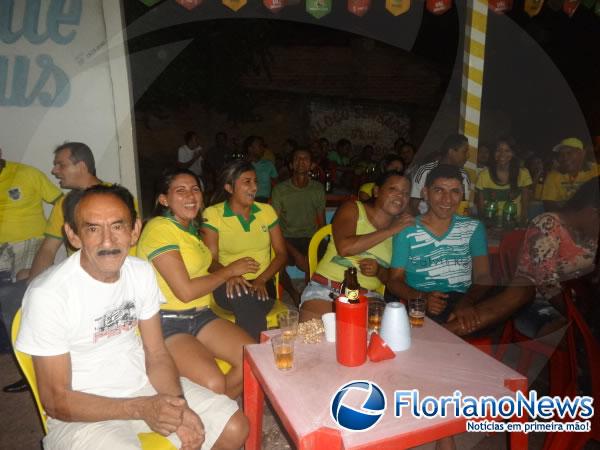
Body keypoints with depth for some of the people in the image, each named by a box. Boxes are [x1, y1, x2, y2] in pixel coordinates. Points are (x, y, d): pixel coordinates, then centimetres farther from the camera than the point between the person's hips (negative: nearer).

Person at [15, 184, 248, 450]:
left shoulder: (142, 272, -5)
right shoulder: (47, 295, -22)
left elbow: (156, 354, 1)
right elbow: (56, 401, -15)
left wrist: (179, 407, -16)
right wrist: (140, 408, -23)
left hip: (143, 384, 5)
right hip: (81, 413, -4)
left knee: (234, 429, 0)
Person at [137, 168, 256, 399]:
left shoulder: (190, 227, 14)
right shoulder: (159, 229, -14)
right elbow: (185, 291, -18)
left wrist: (231, 276, 4)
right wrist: (230, 270, -9)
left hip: (200, 314, 8)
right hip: (166, 323, -8)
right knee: (213, 384, -27)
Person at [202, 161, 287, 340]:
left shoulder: (267, 211, 9)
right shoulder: (212, 214, 1)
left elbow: (281, 253, 6)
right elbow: (211, 259, -4)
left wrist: (261, 279, -11)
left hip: (263, 284, 2)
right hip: (229, 285, -1)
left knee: (251, 305, -31)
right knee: (246, 300, -34)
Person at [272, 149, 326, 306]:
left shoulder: (318, 189, 7)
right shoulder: (280, 189, -2)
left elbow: (321, 223, 10)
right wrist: (295, 254, -19)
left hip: (311, 239, 2)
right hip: (287, 239, -1)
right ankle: (293, 294, -3)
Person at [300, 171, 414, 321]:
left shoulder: (402, 229, 10)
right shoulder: (352, 209, 1)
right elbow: (344, 247, -18)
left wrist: (379, 271, -9)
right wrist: (390, 230, -13)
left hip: (368, 296, 3)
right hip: (326, 287, -3)